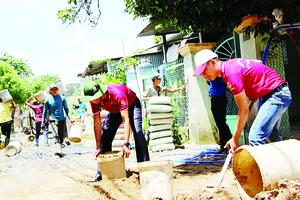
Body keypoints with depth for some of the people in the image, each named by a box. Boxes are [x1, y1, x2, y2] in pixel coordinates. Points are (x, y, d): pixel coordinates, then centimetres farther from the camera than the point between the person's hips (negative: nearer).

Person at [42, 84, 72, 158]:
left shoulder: (62, 98, 3)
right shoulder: (48, 100, 1)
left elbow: (66, 108, 10)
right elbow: (45, 111, 9)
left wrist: (69, 116, 1)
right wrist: (43, 121, 10)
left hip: (62, 119, 2)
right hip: (53, 120, -2)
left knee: (61, 136, 7)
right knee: (57, 136, -18)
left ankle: (59, 150, 21)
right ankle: (59, 151, -29)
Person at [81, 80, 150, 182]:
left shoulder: (118, 94, -43)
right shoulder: (94, 99, -25)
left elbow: (126, 120, -45)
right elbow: (97, 122, -21)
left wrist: (126, 144, -51)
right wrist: (98, 148, -22)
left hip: (132, 105, -5)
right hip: (115, 110, 5)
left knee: (137, 131, -27)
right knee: (104, 135, -5)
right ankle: (101, 173, -1)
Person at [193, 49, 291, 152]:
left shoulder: (232, 74, -24)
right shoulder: (231, 63, 3)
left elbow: (244, 111, -21)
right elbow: (258, 62, 18)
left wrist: (235, 139, -14)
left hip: (277, 94, -10)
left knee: (256, 138, -18)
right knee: (273, 135, 22)